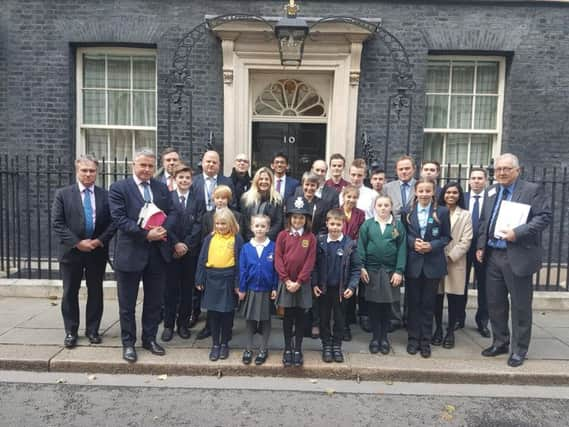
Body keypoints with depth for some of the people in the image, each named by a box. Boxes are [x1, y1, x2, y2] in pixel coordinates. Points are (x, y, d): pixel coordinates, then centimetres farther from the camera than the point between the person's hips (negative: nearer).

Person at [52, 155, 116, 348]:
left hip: (98, 251, 1)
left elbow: (112, 222, 0)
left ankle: (92, 330, 23)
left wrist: (100, 241, -13)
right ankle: (71, 332, 22)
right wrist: (76, 243, -14)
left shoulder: (105, 195, 2)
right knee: (70, 293, 8)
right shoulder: (63, 194, 0)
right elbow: (57, 223, -6)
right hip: (71, 251, -1)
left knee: (96, 292, 9)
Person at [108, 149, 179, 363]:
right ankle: (128, 343, 23)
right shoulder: (119, 188, -5)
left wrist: (164, 229, -15)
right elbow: (120, 218, -14)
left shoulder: (162, 188, 10)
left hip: (158, 253, 4)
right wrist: (146, 234, -20)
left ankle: (150, 338, 29)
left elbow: (172, 213, 6)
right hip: (130, 253, -4)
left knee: (154, 301, 14)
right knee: (127, 303, 8)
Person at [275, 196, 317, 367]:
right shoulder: (282, 235, 0)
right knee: (288, 316, 8)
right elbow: (278, 259, -4)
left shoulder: (310, 238, 0)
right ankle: (287, 349, 20)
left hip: (302, 283, 0)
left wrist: (298, 282, -12)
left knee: (300, 316, 8)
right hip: (286, 282, 0)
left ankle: (298, 350, 19)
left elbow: (310, 262, -5)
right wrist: (287, 280, -11)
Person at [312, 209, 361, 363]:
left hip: (341, 289, -1)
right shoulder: (320, 241, -4)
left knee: (339, 318, 11)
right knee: (324, 318, 11)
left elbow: (356, 268, -4)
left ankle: (337, 346, 27)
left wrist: (352, 287, -12)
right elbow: (314, 264, 0)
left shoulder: (350, 244, -7)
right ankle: (326, 346, 26)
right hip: (323, 288, 1)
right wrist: (314, 284, -6)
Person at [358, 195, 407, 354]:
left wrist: (399, 271, -8)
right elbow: (361, 247, -1)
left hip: (390, 271, 0)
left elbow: (402, 249, -1)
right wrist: (361, 267, -9)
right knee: (373, 305, 6)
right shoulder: (367, 224, 2)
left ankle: (384, 337, 22)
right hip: (371, 270, 0)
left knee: (387, 305, 9)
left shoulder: (398, 225, 2)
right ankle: (375, 336, 18)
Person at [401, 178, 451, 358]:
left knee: (428, 303, 8)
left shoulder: (442, 212, -1)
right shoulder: (407, 212, 3)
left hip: (433, 263, -1)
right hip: (413, 263, 1)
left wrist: (432, 245, -14)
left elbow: (446, 237, 2)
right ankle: (413, 339, 20)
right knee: (413, 302, 8)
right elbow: (403, 235, 6)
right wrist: (413, 242, -13)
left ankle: (425, 341, 19)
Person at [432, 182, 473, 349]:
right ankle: (438, 329, 20)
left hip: (455, 262, 0)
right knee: (437, 297, 6)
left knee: (454, 298, 2)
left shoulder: (465, 215, 6)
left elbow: (466, 241, -2)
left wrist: (450, 257, -11)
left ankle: (450, 331, 16)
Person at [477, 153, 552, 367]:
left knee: (520, 306, 4)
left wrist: (518, 232, -24)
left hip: (518, 257, -6)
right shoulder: (491, 192, 12)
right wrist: (481, 246, 8)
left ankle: (519, 350, 18)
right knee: (495, 303, 14)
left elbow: (545, 217, -13)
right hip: (493, 256, 6)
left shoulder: (533, 189, -5)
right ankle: (500, 342, 30)